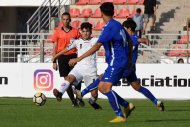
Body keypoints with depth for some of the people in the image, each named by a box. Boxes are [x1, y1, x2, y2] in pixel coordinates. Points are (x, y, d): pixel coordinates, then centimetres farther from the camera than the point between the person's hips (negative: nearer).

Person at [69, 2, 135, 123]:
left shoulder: (109, 27, -15)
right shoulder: (118, 25, 14)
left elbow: (96, 47, -22)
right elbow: (130, 42, 24)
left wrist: (78, 59, -22)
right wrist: (129, 59, 32)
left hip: (116, 62, -9)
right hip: (122, 61, 9)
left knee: (106, 87, -18)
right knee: (101, 87, 12)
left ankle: (120, 116, -23)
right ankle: (127, 105, 16)